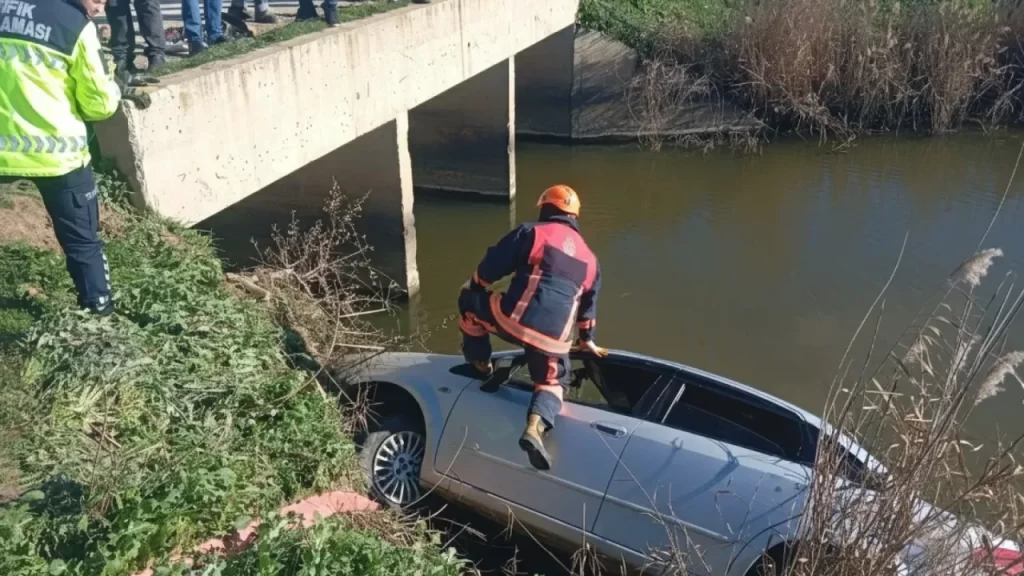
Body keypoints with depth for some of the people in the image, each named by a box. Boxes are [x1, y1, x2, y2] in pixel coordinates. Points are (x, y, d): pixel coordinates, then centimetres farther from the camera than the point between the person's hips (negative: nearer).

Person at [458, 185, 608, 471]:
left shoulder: (531, 232, 4)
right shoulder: (588, 258, 20)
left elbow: (492, 265, 2)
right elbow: (588, 304, 31)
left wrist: (472, 287, 23)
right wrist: (587, 339, 46)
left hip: (513, 320, -3)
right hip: (553, 338, 4)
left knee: (469, 301, 23)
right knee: (551, 382, 26)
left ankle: (480, 363, 32)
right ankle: (536, 426, -2)